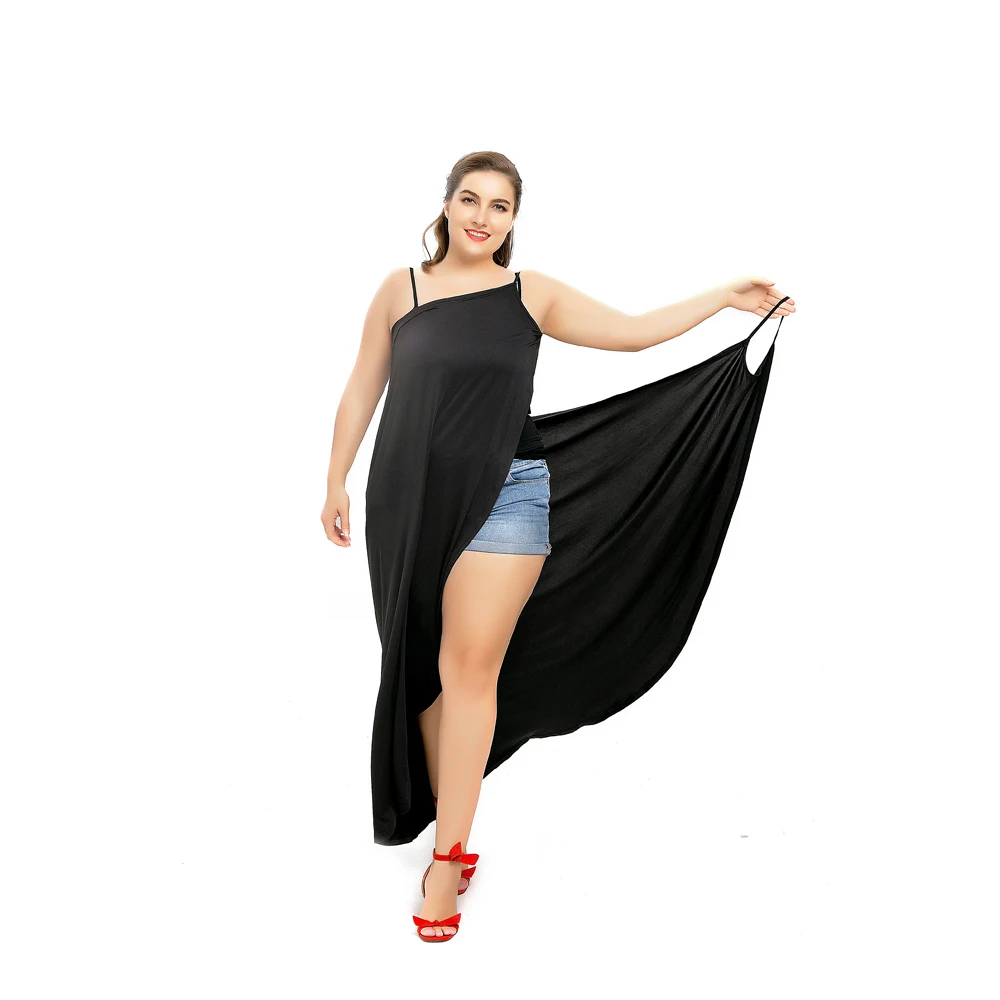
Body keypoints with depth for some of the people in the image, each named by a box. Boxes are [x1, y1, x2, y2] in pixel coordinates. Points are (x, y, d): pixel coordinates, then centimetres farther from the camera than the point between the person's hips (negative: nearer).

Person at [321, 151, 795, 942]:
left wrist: (726, 296, 9)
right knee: (421, 665, 7)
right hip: (410, 497, 2)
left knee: (471, 665, -7)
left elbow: (634, 331, 9)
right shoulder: (401, 289, 6)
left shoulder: (533, 295, 5)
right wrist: (337, 479, 8)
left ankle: (450, 856, -1)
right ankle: (445, 818, 22)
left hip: (504, 495, -1)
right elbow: (362, 390, 10)